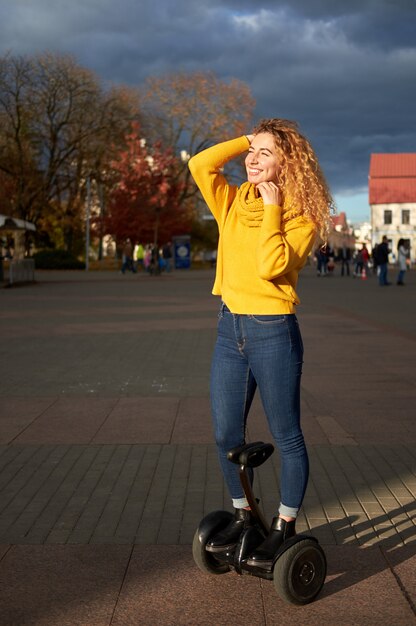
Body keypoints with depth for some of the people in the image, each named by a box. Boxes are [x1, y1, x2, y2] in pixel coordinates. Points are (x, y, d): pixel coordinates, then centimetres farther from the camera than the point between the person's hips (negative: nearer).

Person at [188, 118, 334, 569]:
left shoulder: (300, 215, -6)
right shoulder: (233, 202, 7)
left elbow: (271, 266, -22)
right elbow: (200, 164, -8)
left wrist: (272, 208, -15)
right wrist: (246, 139, 0)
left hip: (273, 332, -5)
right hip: (229, 328, 6)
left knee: (286, 437, 6)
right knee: (226, 435, 12)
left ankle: (284, 526, 21)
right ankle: (243, 515, 30)